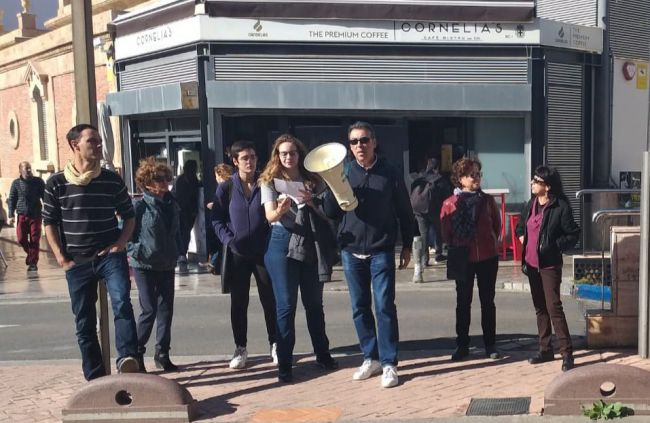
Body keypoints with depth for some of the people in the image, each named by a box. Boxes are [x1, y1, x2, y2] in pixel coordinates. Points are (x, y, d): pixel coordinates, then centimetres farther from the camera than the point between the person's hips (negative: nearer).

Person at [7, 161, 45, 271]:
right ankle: (30, 253, 29)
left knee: (34, 240, 0)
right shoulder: (16, 183, 3)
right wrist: (11, 215, -4)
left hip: (36, 215, -1)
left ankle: (33, 262, 8)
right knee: (21, 239, 0)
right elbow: (12, 200, 4)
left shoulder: (38, 181, 1)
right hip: (22, 215, 1)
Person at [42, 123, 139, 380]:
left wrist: (120, 244, -3)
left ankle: (127, 358, -30)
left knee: (121, 303, -26)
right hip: (77, 261, 1)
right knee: (84, 321, 7)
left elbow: (129, 216, 11)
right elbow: (49, 223, 6)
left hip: (110, 256, -1)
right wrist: (61, 258, -2)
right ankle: (95, 378, 17)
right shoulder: (56, 183, 0)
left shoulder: (113, 180, 2)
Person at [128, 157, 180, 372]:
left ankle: (162, 354, 19)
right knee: (149, 310, -5)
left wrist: (175, 253, 10)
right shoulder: (140, 206, -10)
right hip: (145, 266, -6)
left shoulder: (172, 205, 9)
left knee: (166, 309, 7)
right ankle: (137, 353, 12)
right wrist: (135, 252, -18)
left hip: (167, 266, 6)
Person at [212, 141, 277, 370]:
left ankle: (274, 345, 19)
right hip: (237, 254, 0)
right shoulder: (226, 188, 1)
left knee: (270, 299, 5)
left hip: (264, 252, 0)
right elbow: (216, 220, 3)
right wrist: (229, 239, -13)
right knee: (238, 302, 7)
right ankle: (240, 348, 18)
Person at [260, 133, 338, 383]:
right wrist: (281, 209, -33)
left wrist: (311, 203, -15)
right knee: (286, 305, -2)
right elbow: (269, 216, -11)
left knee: (314, 303, 11)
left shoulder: (310, 180, 7)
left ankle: (322, 355, 25)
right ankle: (284, 364, 4)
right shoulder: (270, 181, 1)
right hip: (282, 243, -3)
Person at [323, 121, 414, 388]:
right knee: (360, 308, 9)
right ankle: (371, 358, 21)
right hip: (351, 251, 3)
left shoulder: (390, 174, -1)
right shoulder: (343, 173, 4)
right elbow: (331, 213, 3)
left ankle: (389, 364, 2)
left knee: (385, 307, -5)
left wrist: (407, 246, 5)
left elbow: (404, 212, 5)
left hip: (381, 252, -3)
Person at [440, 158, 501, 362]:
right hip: (463, 259, -1)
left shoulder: (487, 200, 1)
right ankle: (462, 345, 18)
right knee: (463, 302, 8)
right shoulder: (450, 204, -6)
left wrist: (491, 244, 5)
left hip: (488, 258, 1)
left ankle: (490, 345, 18)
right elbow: (446, 232, 0)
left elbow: (497, 225, 10)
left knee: (488, 302, 9)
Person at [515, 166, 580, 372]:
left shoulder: (561, 207, -12)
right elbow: (520, 226, 26)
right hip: (531, 264, 7)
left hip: (549, 265, -7)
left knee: (554, 307, -11)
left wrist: (554, 246, -15)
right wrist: (522, 236, 7)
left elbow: (573, 234, -8)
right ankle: (545, 349, 22)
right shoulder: (530, 205, 8)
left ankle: (566, 352, -4)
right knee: (540, 307, 13)